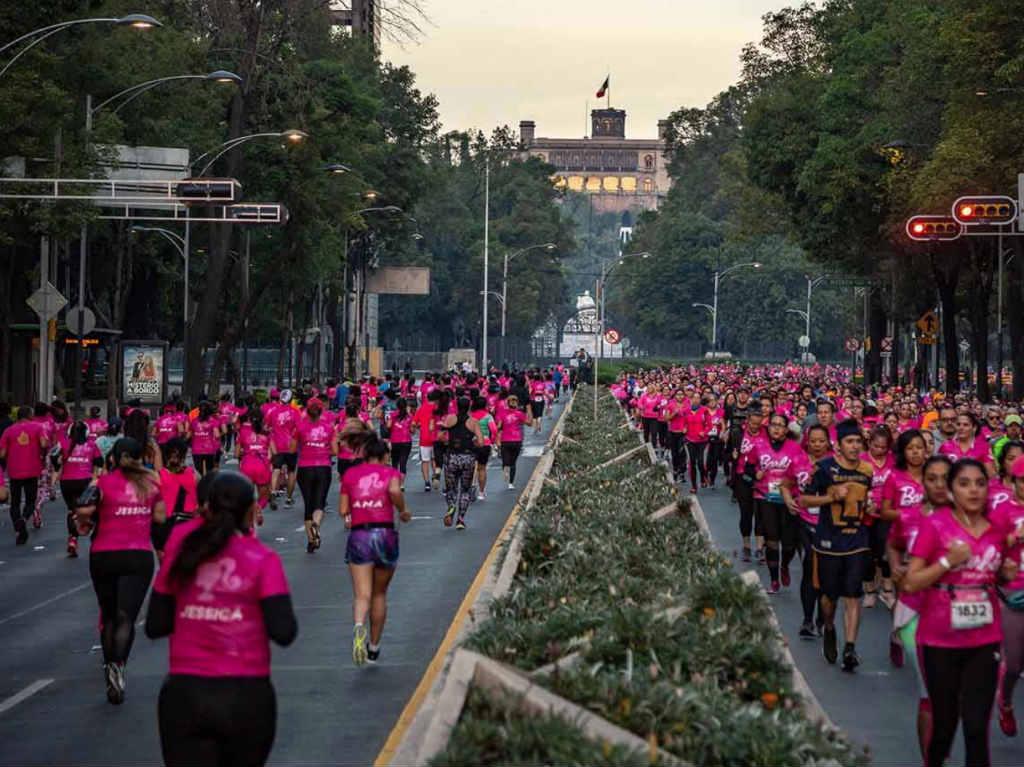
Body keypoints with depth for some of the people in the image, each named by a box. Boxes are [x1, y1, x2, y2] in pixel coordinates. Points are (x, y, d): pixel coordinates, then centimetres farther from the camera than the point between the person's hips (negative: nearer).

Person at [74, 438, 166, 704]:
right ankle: (118, 664, -29)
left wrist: (84, 522, 7)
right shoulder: (151, 482, 3)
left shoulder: (104, 482, -6)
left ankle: (110, 666, 22)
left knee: (108, 616, 16)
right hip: (139, 557, 1)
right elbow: (160, 517, 7)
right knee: (126, 617, -7)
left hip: (104, 556, 0)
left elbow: (83, 512, -14)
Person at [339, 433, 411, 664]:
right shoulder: (391, 472, 4)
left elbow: (343, 510, 6)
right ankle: (374, 648, 24)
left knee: (362, 595, -6)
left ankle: (358, 627, -38)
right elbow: (395, 491, -18)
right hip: (385, 534, 0)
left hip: (358, 536, 0)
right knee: (379, 594, 16)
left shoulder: (350, 474, 9)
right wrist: (403, 511, -3)